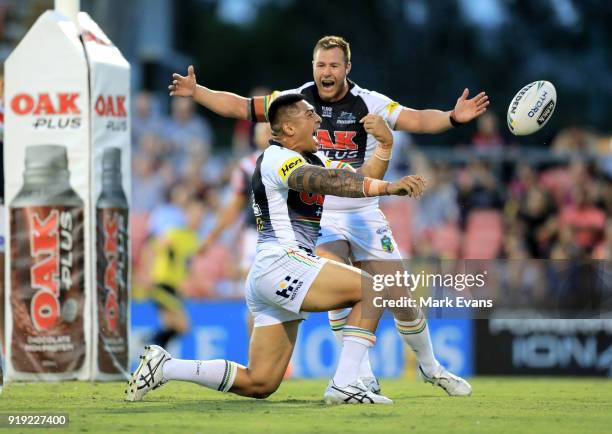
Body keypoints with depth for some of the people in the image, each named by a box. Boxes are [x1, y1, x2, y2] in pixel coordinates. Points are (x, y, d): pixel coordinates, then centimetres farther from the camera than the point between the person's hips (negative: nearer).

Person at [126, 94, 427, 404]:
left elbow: (360, 180, 17)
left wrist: (384, 145, 0)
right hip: (280, 263, -10)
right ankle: (343, 386, -18)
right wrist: (387, 188, -37)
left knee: (259, 384, 8)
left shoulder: (314, 160, 21)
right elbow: (325, 182, -27)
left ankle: (163, 367, 13)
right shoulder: (278, 158, -9)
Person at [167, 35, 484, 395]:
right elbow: (240, 107, 2)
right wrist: (196, 92, -9)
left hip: (364, 214, 0)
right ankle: (363, 377, -10)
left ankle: (431, 367, 22)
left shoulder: (369, 104, -6)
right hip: (318, 216, 0)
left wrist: (453, 117, -35)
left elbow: (415, 120, -17)